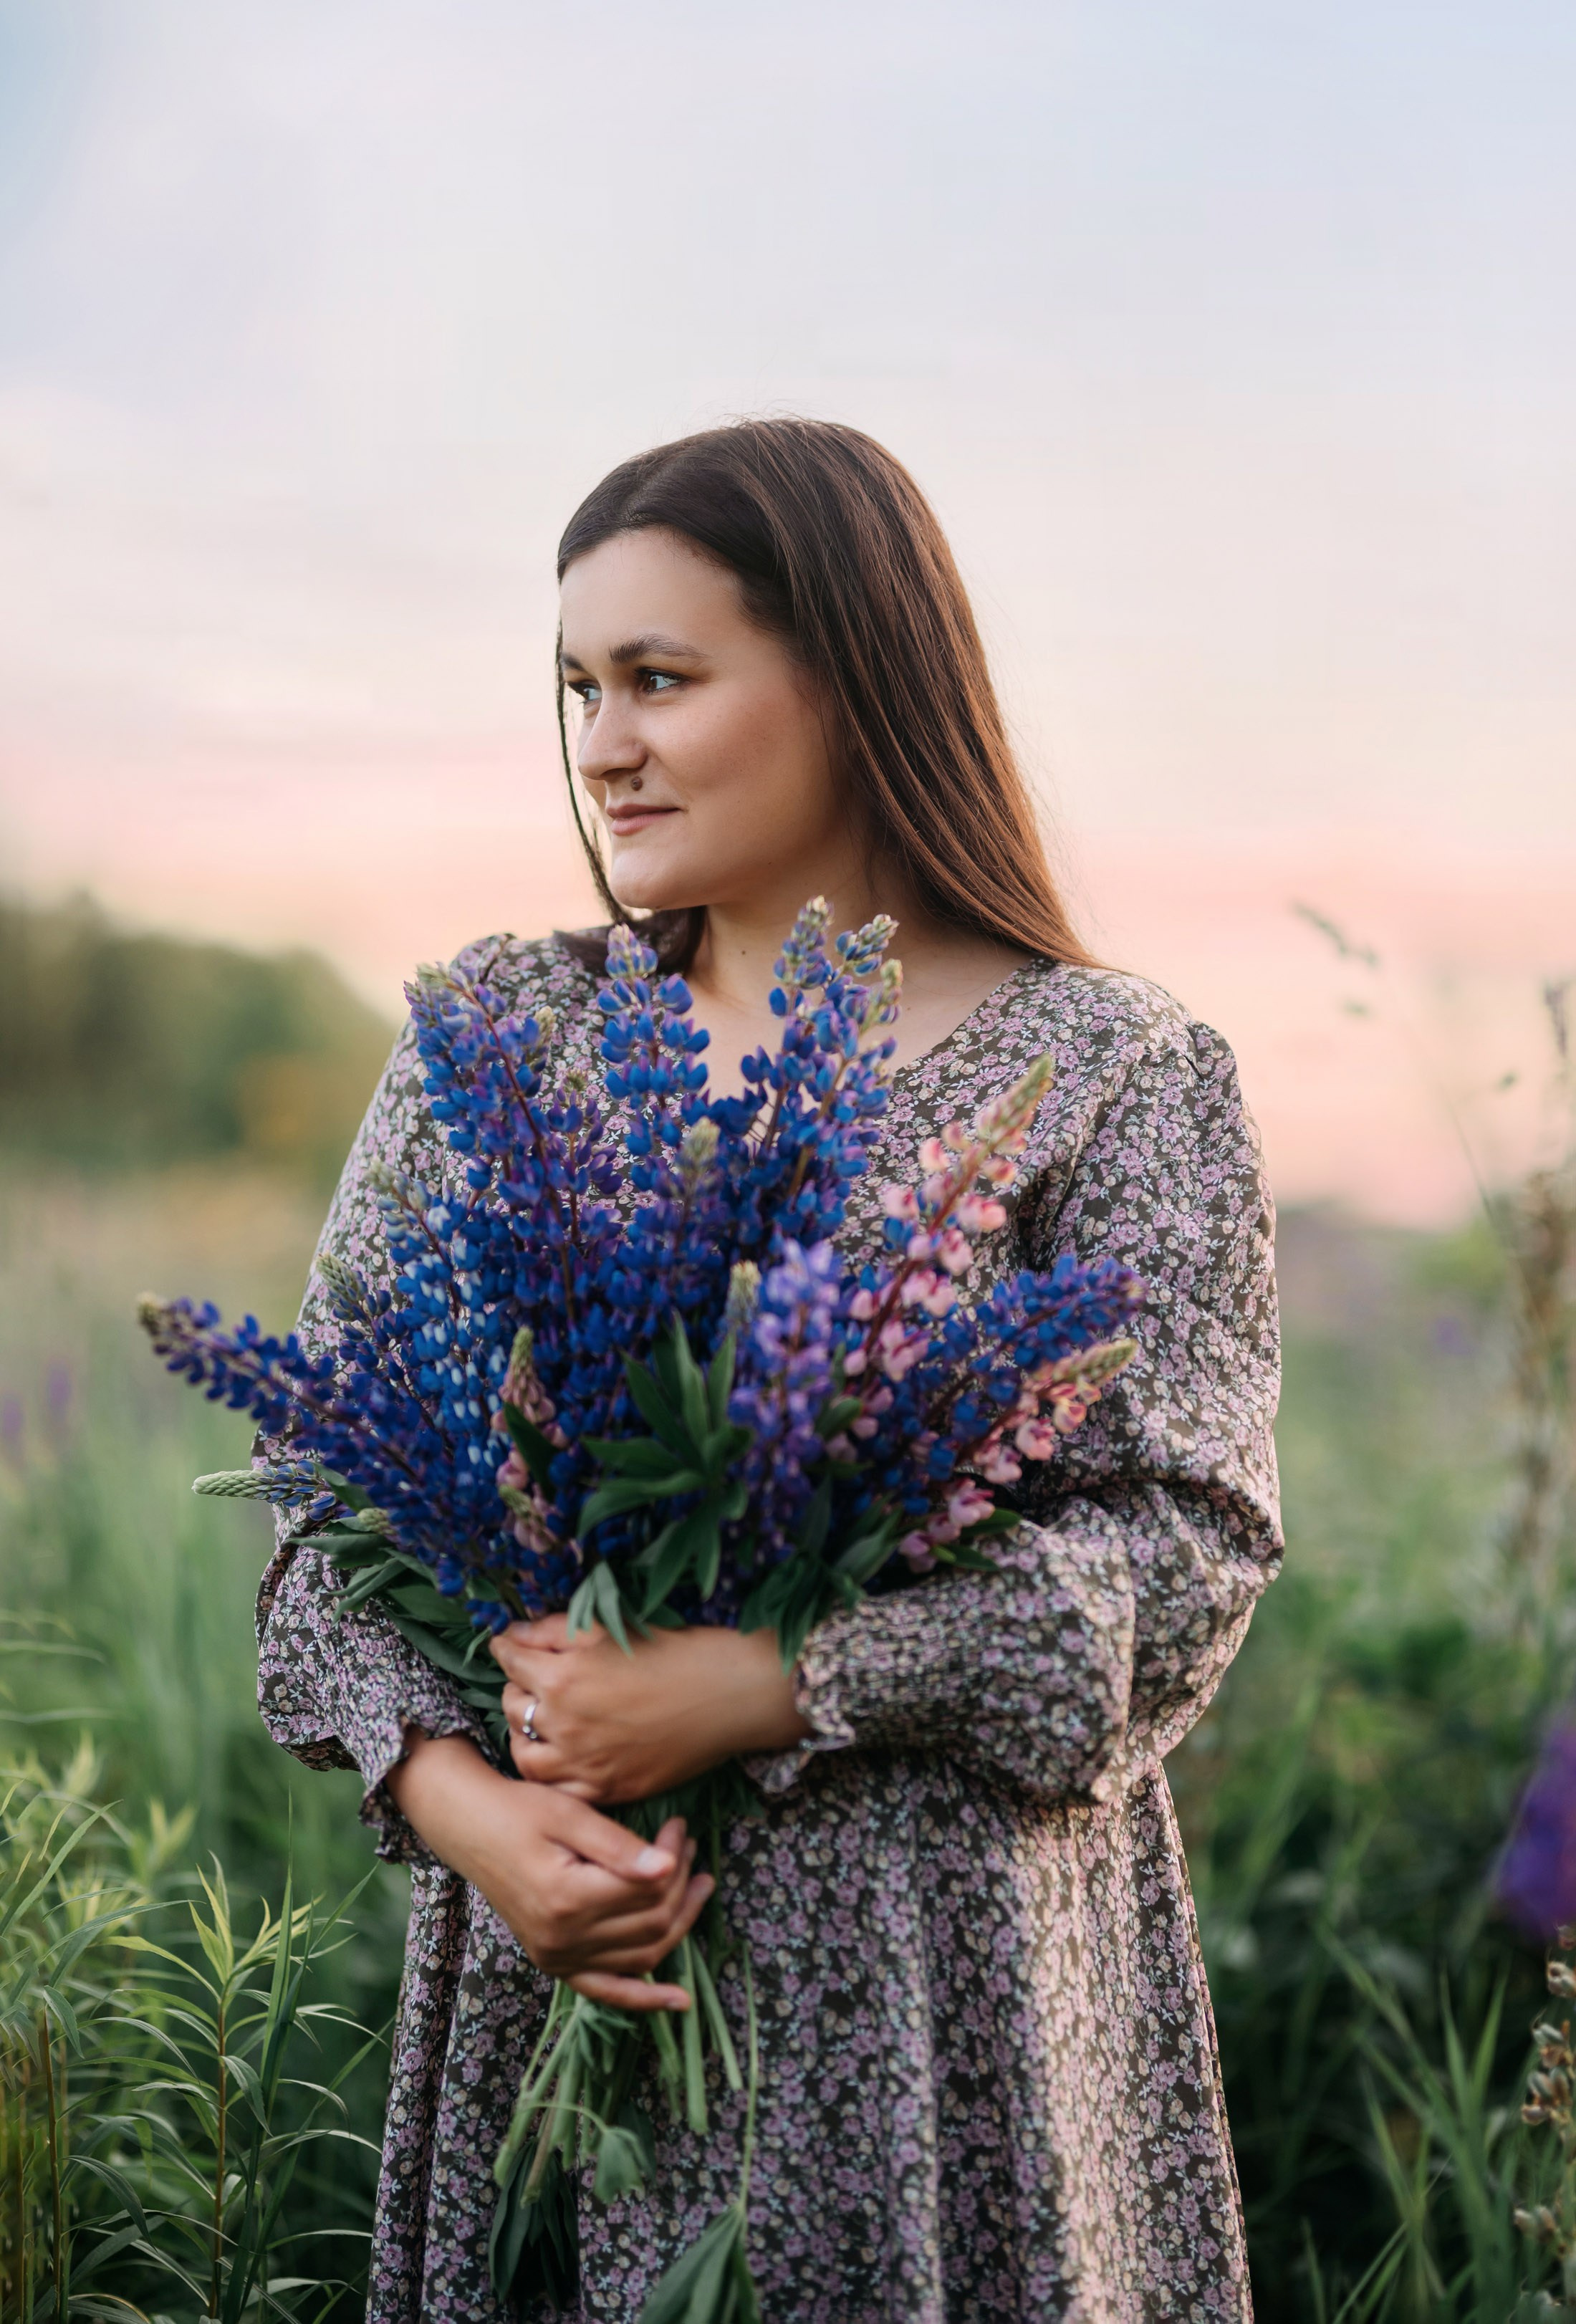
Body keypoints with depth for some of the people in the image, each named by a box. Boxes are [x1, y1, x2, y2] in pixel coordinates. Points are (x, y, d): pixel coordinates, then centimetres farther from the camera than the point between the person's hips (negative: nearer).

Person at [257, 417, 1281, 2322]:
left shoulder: (1117, 1072, -5)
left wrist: (742, 1687, -20)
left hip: (943, 1971, -3)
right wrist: (452, 1792, -14)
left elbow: (1189, 1547, -12)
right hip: (545, 1946, 3)